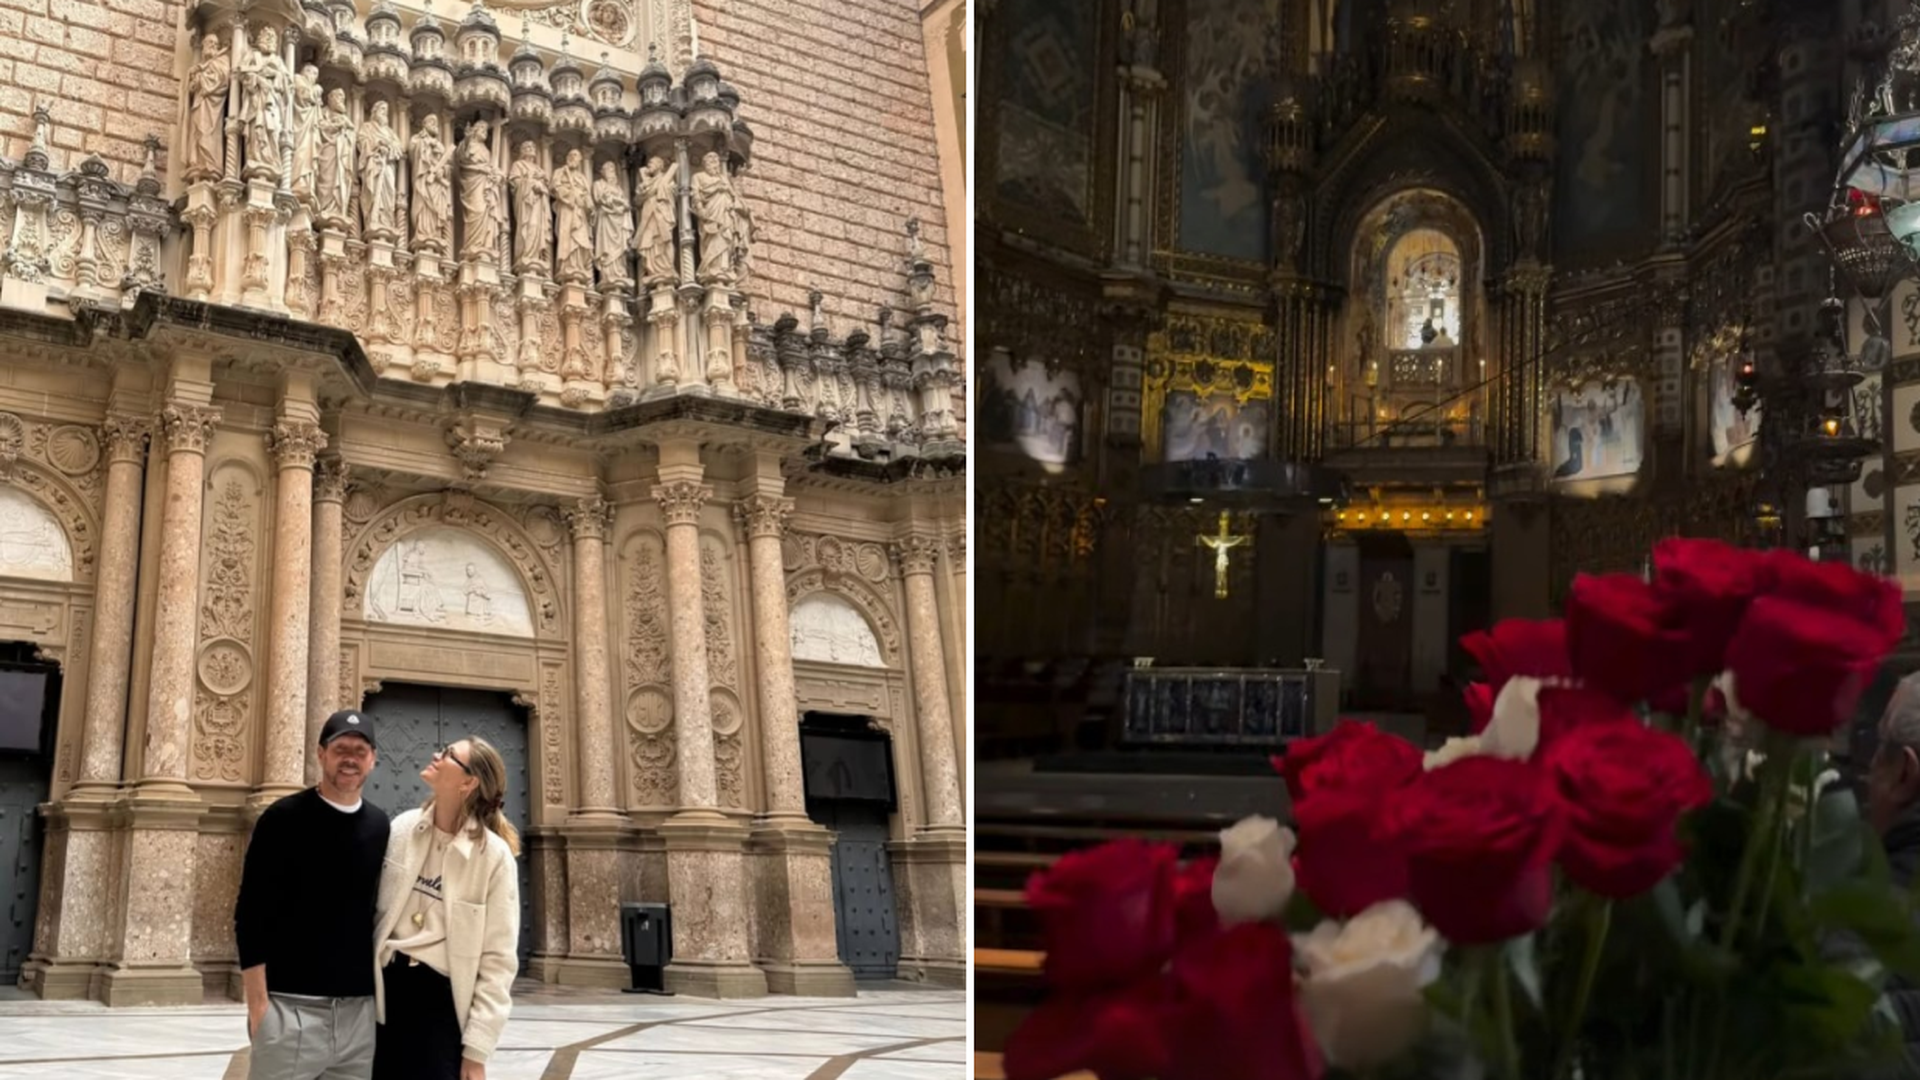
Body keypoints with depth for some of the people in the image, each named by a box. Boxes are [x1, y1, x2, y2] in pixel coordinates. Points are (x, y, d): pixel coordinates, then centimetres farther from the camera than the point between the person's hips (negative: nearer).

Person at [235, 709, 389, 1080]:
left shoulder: (380, 826, 10)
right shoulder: (285, 818, -4)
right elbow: (251, 914, -7)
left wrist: (380, 986, 10)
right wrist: (258, 1001, -12)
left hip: (358, 1008, 5)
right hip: (291, 1005, -5)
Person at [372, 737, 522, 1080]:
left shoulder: (494, 855, -9)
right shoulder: (402, 829, 1)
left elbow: (499, 960, -9)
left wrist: (477, 1048, -11)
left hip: (441, 999, -4)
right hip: (386, 990, 4)